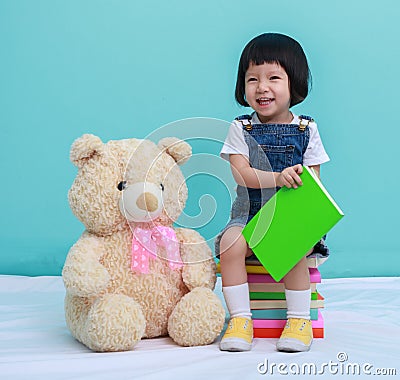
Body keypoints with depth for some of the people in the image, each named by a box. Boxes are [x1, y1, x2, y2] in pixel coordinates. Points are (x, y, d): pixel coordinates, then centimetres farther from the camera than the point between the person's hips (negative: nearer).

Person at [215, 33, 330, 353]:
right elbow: (241, 173, -10)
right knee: (231, 244, -27)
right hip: (250, 213, 1)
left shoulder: (307, 129, 4)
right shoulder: (241, 128, 3)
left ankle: (300, 320, -13)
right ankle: (241, 318, -16)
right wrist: (278, 178, -26)